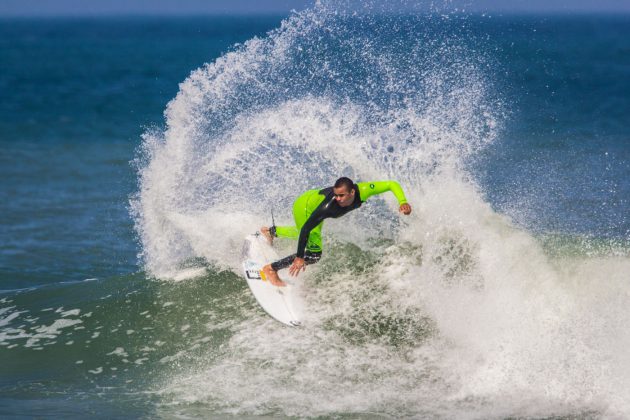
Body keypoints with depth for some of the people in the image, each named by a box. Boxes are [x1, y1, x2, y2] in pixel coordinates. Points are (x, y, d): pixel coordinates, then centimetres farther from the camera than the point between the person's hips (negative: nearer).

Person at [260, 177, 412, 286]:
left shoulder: (363, 191, -34)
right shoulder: (328, 205, -44)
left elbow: (392, 185, -25)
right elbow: (306, 228, -37)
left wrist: (402, 202, -42)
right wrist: (299, 257, -36)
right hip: (304, 208, -7)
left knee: (309, 234, 34)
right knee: (314, 254, -13)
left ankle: (272, 231, 56)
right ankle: (271, 269, 0)